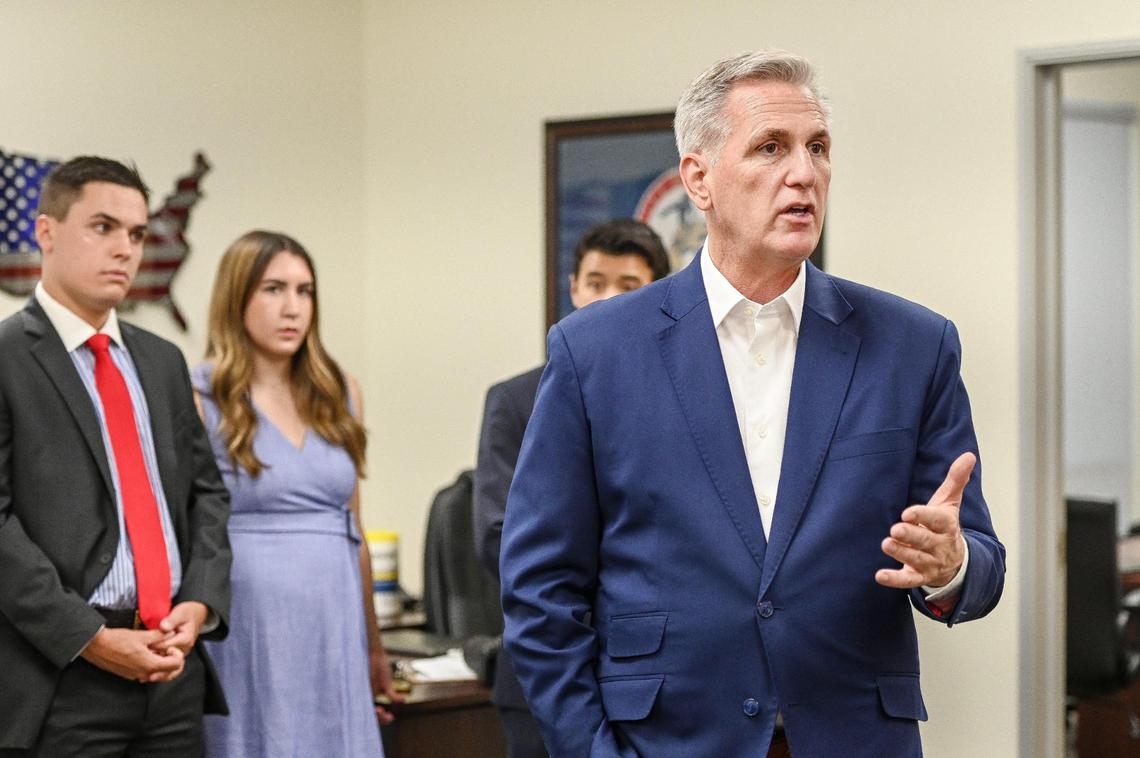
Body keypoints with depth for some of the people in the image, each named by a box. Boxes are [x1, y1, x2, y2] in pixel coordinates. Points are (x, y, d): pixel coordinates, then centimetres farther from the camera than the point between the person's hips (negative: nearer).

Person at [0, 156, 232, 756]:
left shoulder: (163, 362, 16)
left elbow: (205, 491, 17)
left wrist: (198, 605, 0)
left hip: (175, 667, 6)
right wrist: (91, 639, -15)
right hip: (62, 676, -6)